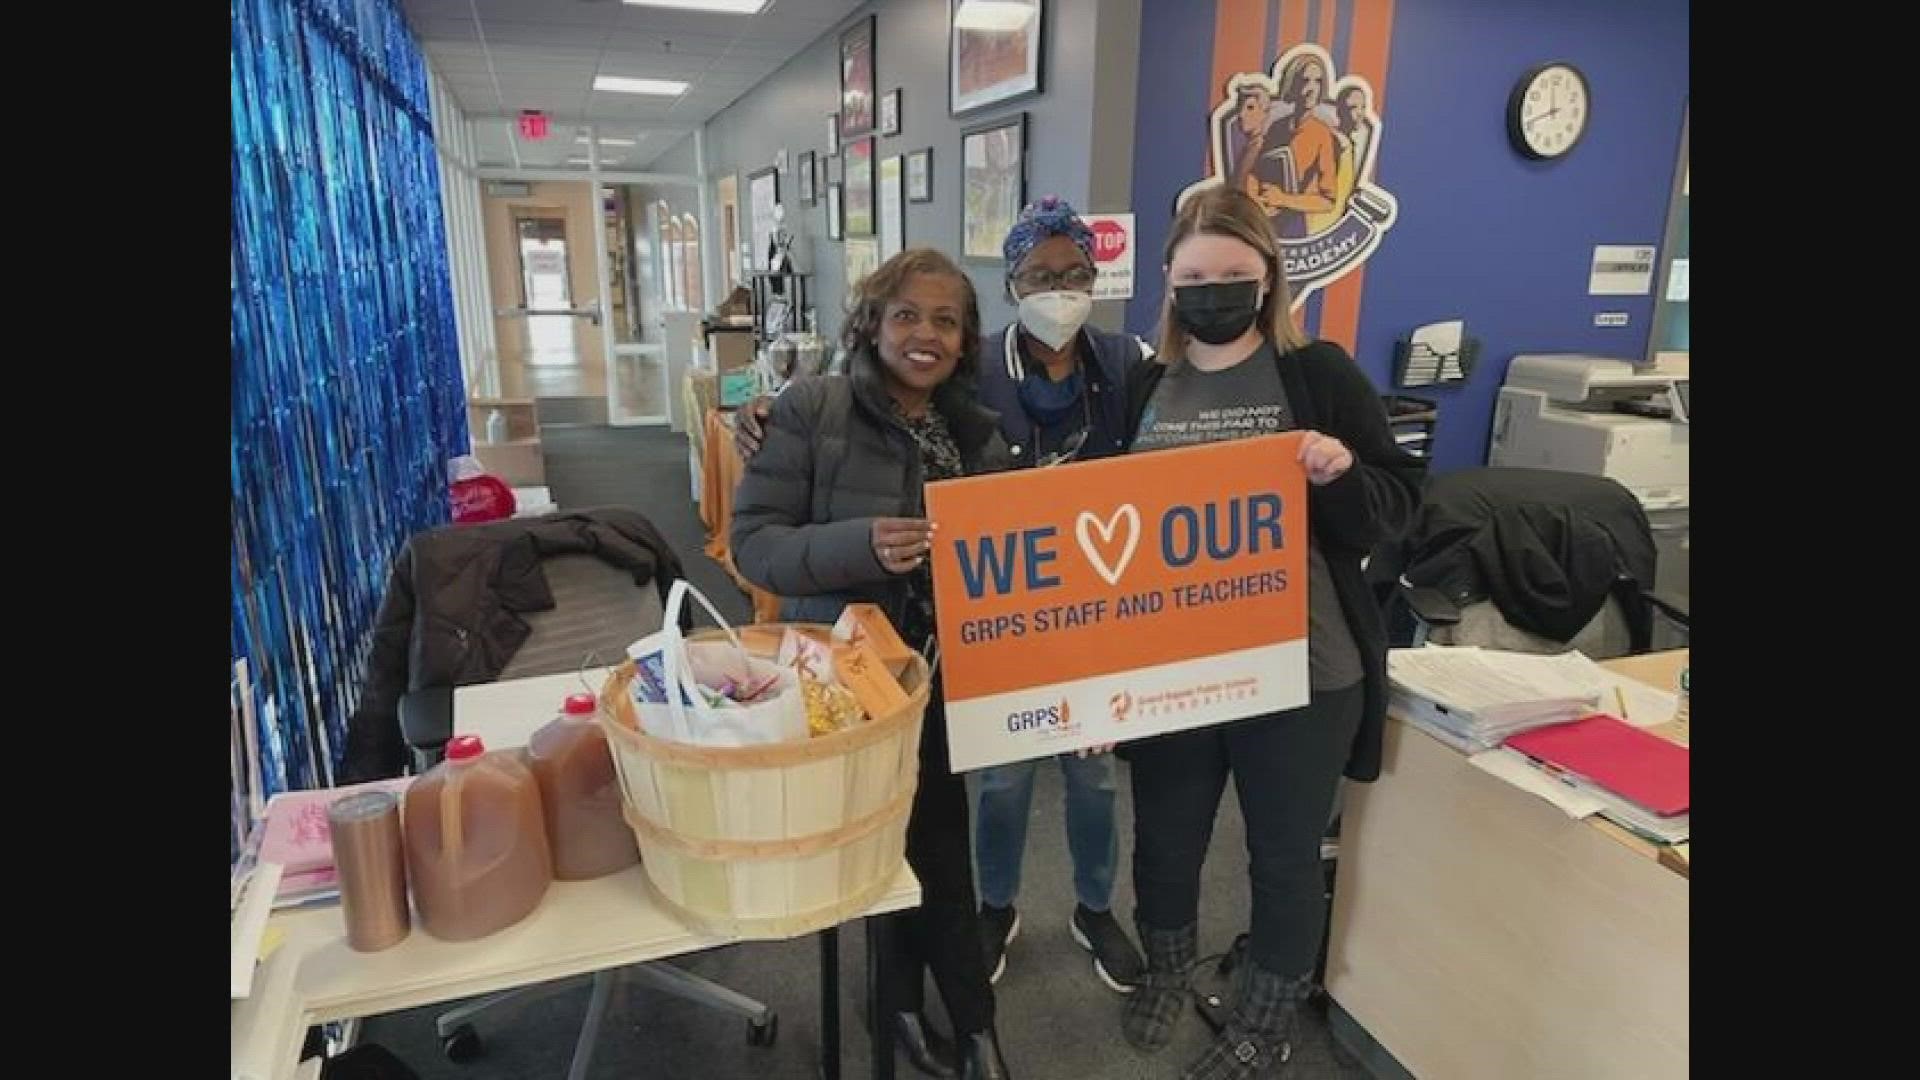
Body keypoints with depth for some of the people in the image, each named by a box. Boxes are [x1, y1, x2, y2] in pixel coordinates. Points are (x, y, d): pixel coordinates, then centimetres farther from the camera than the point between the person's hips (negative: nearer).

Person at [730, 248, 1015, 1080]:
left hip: (944, 680, 4)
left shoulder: (977, 432, 5)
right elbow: (752, 543, -15)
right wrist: (861, 545, -30)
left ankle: (908, 999, 39)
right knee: (922, 851, 9)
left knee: (933, 846, 13)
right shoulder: (812, 409, -11)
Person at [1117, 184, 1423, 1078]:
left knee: (1285, 855, 14)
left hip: (1300, 671, -2)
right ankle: (1167, 970, 49)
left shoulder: (1319, 373, -5)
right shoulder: (1145, 389, 5)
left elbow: (1400, 500, -3)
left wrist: (1342, 474, -24)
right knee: (1165, 837, 19)